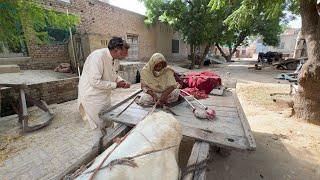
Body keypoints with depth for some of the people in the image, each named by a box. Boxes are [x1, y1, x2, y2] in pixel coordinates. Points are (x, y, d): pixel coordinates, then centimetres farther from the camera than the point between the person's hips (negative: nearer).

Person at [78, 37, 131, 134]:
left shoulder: (115, 59, -4)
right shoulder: (98, 57, -28)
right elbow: (94, 82, -30)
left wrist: (121, 81, -9)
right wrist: (115, 85, -23)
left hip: (105, 95, 7)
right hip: (92, 96, -7)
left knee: (109, 122, 18)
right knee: (100, 125, 6)